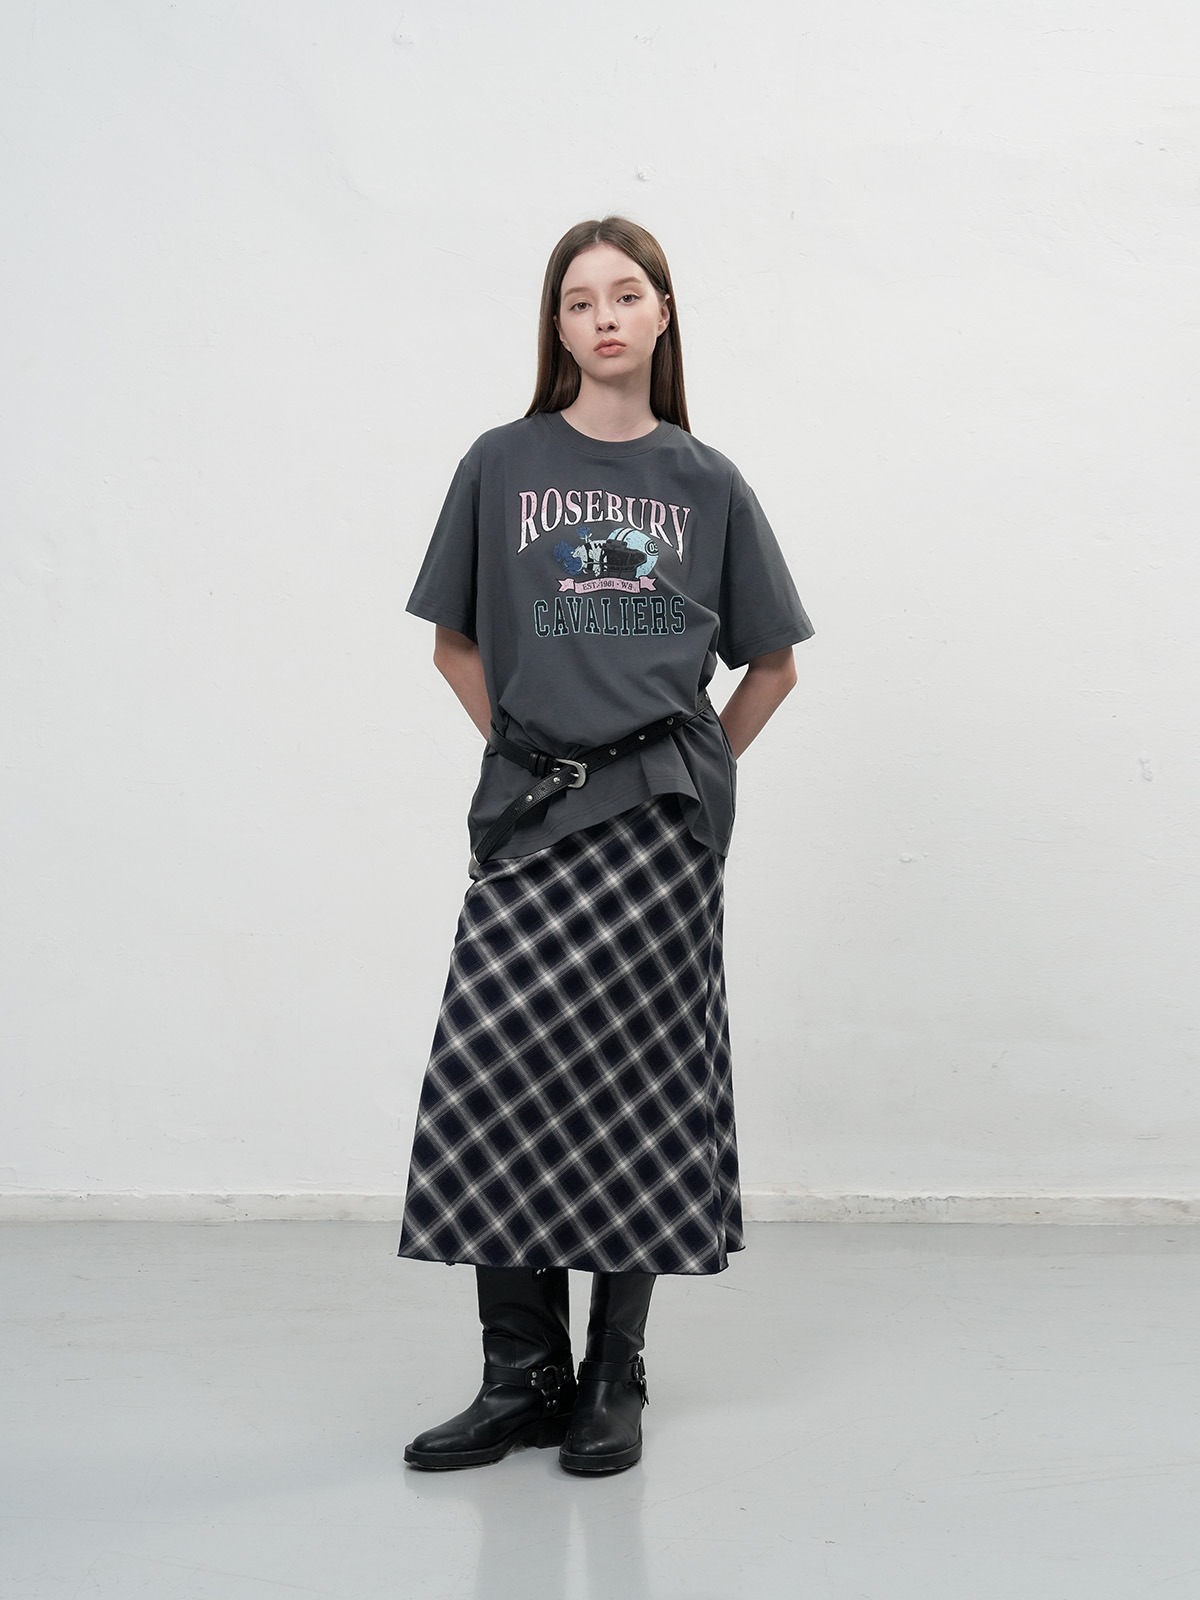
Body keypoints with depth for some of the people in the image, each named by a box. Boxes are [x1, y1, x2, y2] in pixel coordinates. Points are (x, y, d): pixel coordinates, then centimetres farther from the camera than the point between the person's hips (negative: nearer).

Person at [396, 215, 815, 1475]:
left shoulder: (707, 483, 8)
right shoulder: (502, 465, 7)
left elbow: (771, 664, 13)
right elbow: (455, 642, 12)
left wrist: (697, 769, 5)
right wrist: (521, 743, 3)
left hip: (661, 817, 0)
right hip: (528, 806, 0)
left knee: (643, 1087, 3)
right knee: (497, 1074, -6)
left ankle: (614, 1379, 16)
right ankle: (521, 1377, 8)